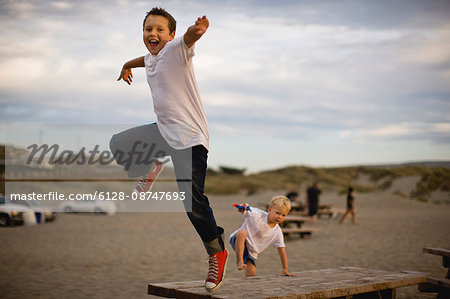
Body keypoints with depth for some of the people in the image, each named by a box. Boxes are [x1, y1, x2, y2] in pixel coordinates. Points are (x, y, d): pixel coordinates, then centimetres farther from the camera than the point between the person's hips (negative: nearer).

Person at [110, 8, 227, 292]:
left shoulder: (176, 49, -13)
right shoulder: (151, 58, 11)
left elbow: (189, 38, -37)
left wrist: (199, 29, -60)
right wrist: (128, 65, 59)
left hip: (189, 136, -8)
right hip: (163, 130, 8)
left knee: (193, 201, -12)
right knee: (118, 144, 12)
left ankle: (218, 251, 7)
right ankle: (150, 168, 36)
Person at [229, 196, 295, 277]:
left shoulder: (277, 232, -6)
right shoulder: (257, 214, -18)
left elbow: (281, 250, -1)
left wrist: (285, 269, -4)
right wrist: (242, 209, -44)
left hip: (252, 251, 5)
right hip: (237, 240, -5)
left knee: (251, 274, -10)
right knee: (242, 232, -38)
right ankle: (239, 261, -35)